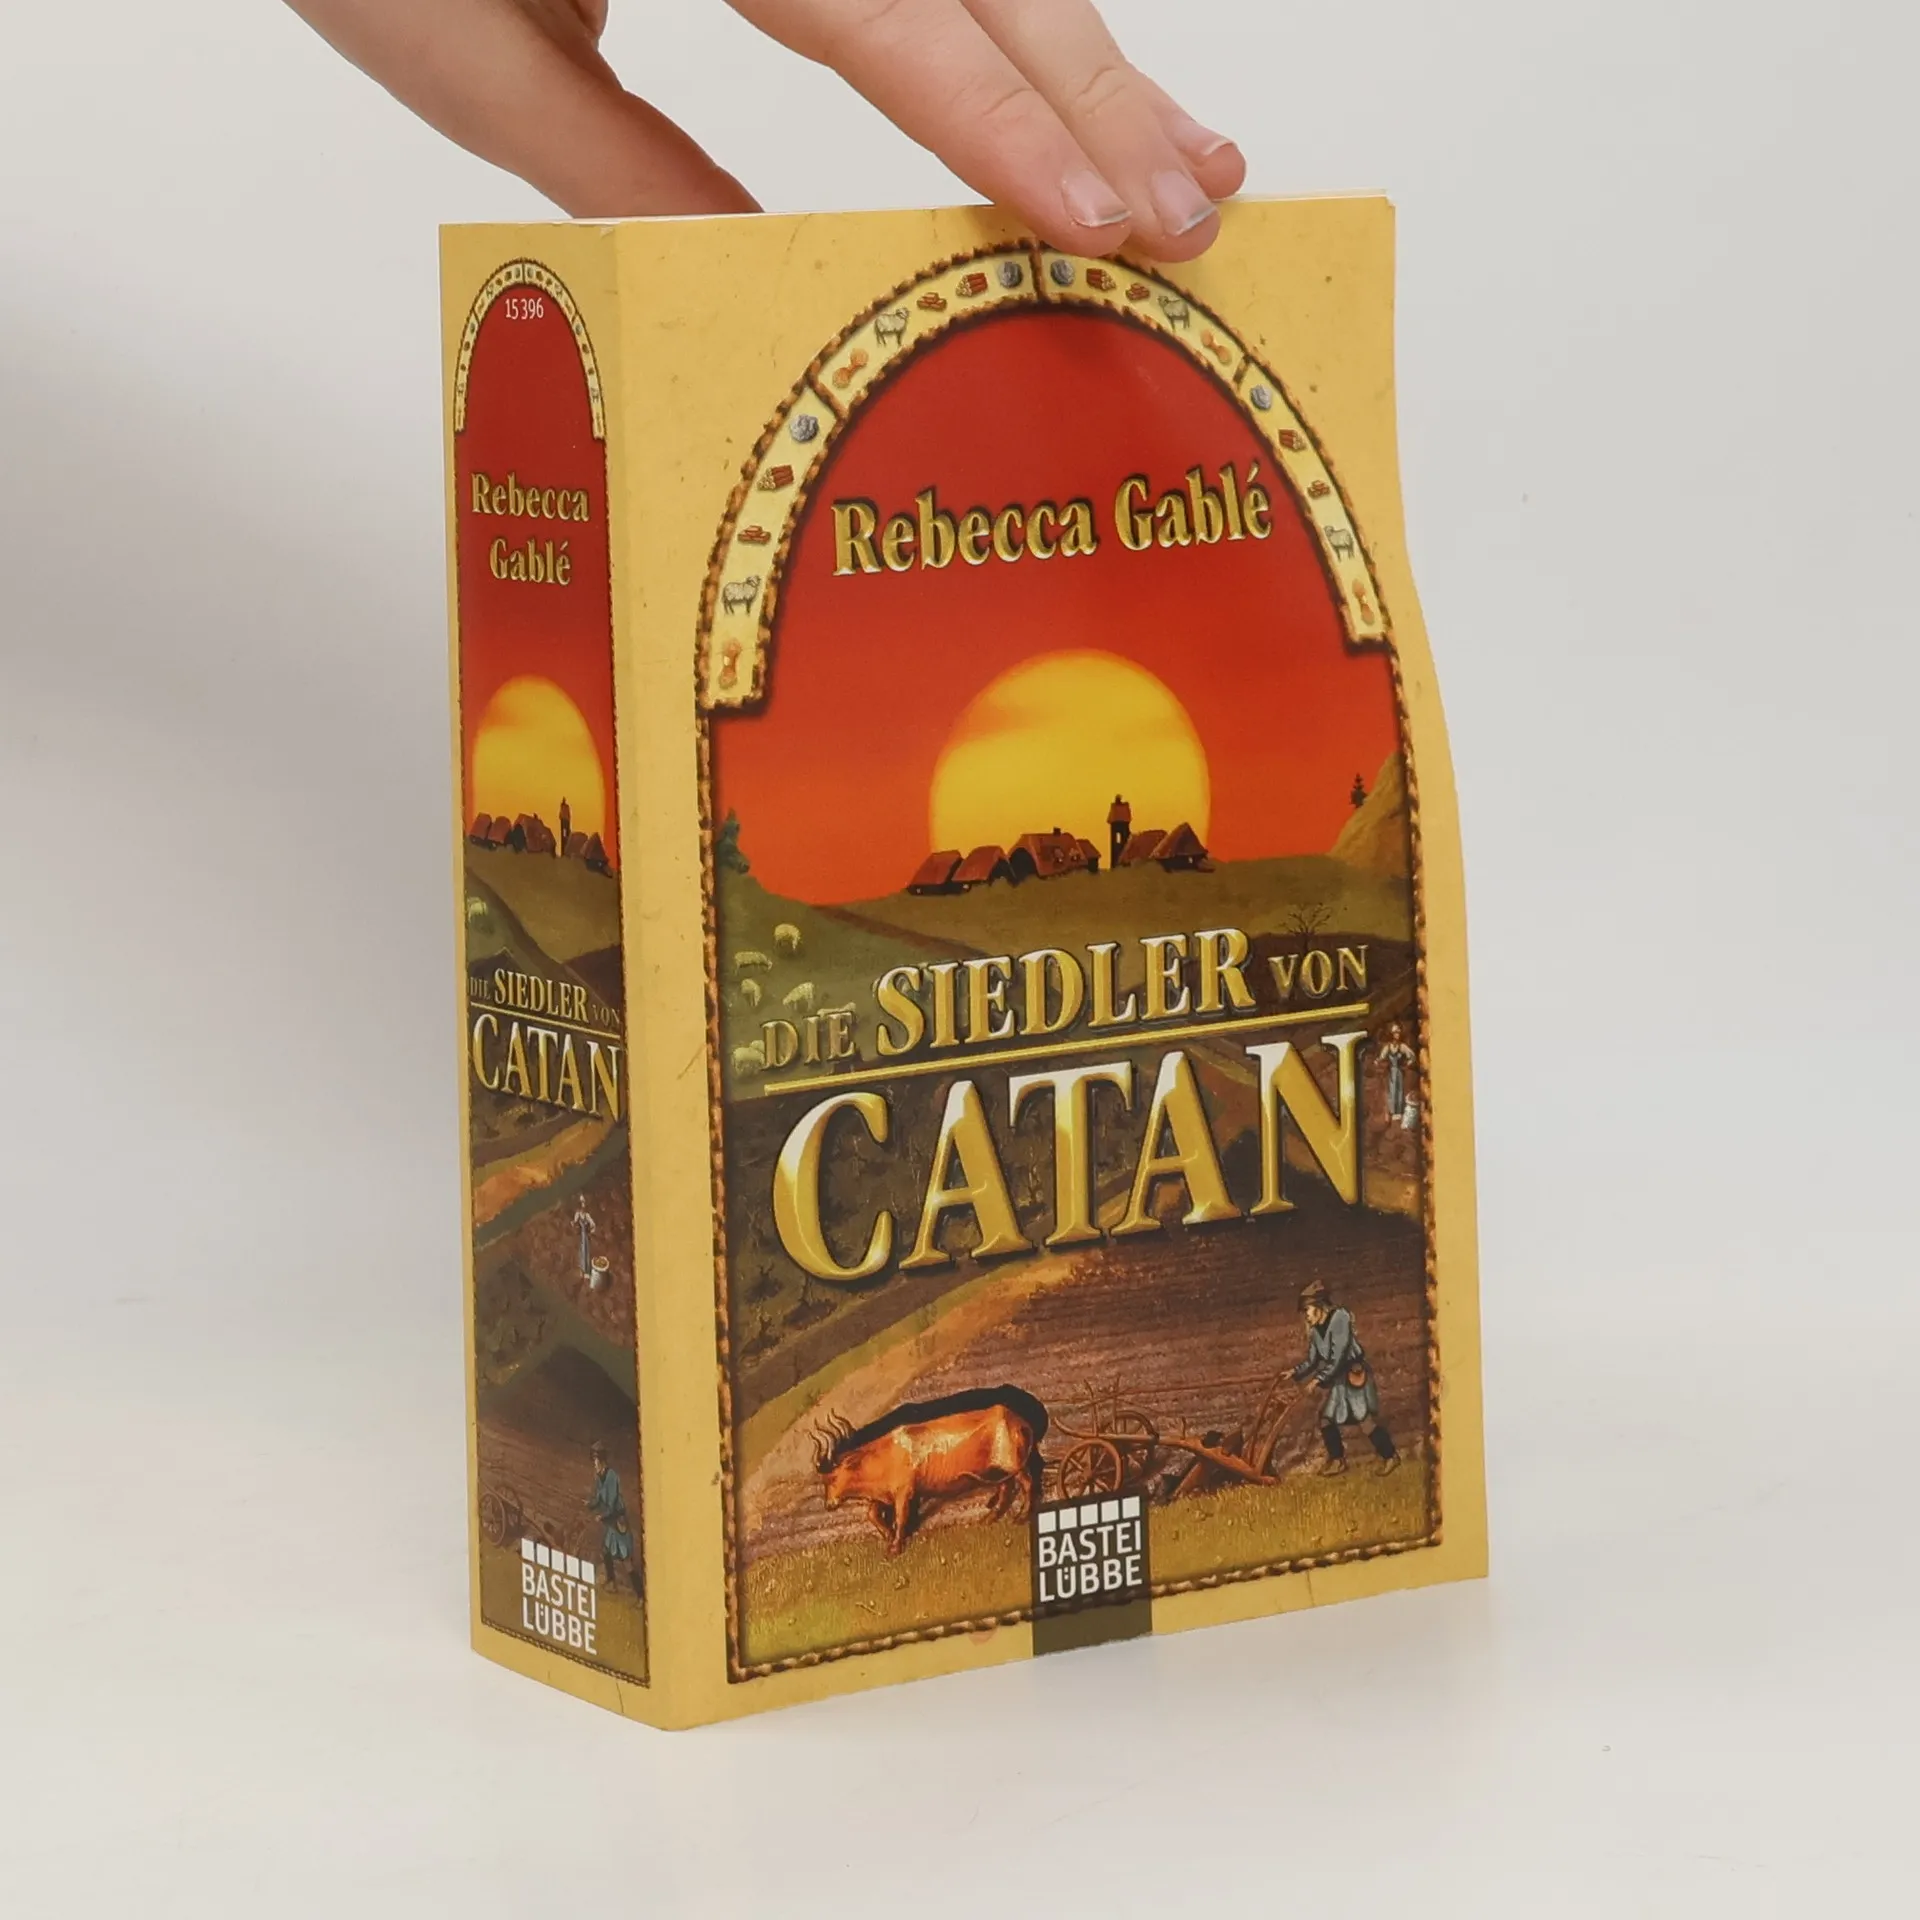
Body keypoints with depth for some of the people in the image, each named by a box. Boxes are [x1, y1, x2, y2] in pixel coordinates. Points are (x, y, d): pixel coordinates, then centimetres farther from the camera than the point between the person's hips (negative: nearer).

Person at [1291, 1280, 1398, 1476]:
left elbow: (1338, 1355, -21)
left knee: (1366, 1418, -11)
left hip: (1355, 1374, -8)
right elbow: (1312, 1361, 12)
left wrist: (1320, 1378, -22)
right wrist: (1295, 1373, -4)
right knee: (1326, 1417, 6)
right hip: (1338, 1379, 8)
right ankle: (1337, 1460, 18)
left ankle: (1390, 1456, 0)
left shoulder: (1339, 1318, -17)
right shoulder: (1316, 1331, 8)